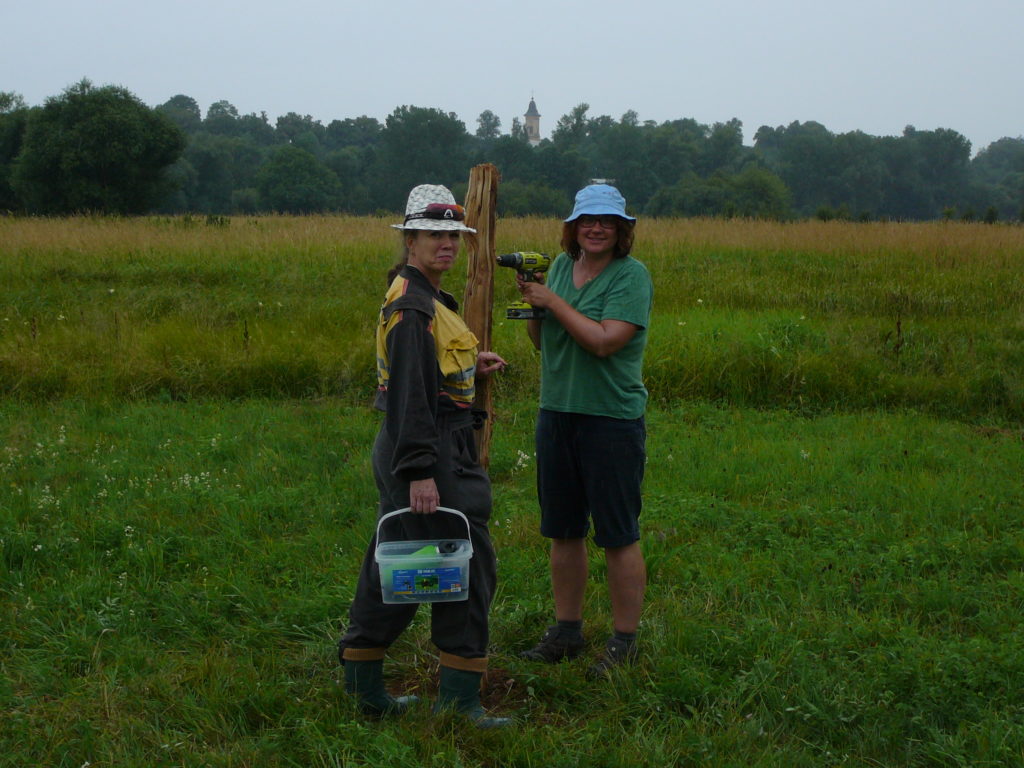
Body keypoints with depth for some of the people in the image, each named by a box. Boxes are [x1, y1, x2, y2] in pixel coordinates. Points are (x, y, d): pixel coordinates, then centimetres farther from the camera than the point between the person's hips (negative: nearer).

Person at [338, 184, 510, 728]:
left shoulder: (421, 296, 15)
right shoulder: (412, 305, -17)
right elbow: (409, 391, -23)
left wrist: (469, 364, 21)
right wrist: (420, 472, -26)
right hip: (429, 454, -11)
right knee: (466, 568, -3)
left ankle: (363, 686, 24)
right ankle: (459, 698, 5)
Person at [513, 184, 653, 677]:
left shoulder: (632, 276, -9)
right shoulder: (560, 266, 11)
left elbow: (605, 341, -20)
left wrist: (553, 300, -15)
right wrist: (531, 306, -3)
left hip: (613, 419, -6)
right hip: (556, 413, 7)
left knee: (618, 536, 1)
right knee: (562, 531, 13)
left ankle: (624, 642, 12)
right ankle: (566, 631, 26)